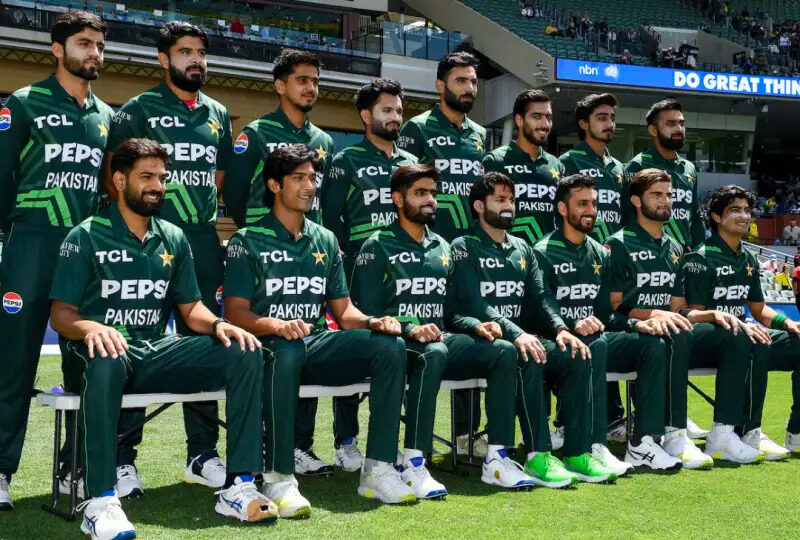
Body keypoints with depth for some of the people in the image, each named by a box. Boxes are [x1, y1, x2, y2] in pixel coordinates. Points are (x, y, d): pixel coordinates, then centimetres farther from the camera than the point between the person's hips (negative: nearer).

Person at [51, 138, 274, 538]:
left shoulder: (173, 239, 14)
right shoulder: (86, 236, 0)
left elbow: (191, 308, 16)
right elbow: (60, 314, -4)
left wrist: (218, 324, -7)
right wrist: (91, 328, -27)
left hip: (154, 354, 5)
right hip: (99, 353, -5)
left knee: (245, 353, -17)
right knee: (107, 361, -43)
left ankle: (238, 488, -20)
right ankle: (100, 502, -40)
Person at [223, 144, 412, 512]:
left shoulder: (326, 241, 19)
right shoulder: (248, 241, 3)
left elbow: (343, 310, 17)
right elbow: (235, 312, -6)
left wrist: (372, 321, -6)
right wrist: (277, 325, -26)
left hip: (318, 344, 5)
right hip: (270, 345, -5)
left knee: (390, 345, -20)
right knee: (288, 351, -41)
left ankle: (378, 470, -20)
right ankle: (278, 479, -34)